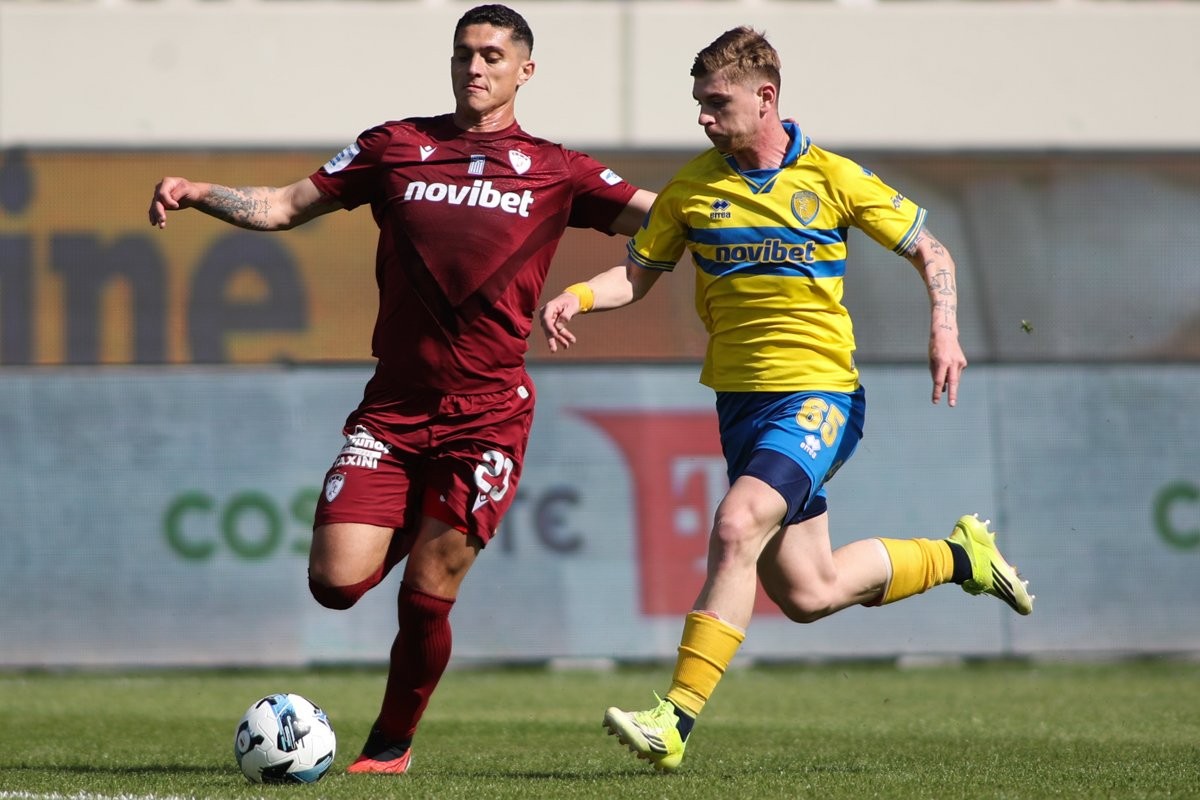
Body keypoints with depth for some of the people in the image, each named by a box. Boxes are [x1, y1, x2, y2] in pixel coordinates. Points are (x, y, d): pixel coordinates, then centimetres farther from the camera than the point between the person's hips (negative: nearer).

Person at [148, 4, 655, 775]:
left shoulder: (554, 171, 5)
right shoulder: (396, 147, 9)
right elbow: (283, 206, 11)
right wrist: (197, 192, -5)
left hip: (487, 412, -2)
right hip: (393, 405, 2)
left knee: (425, 597, -6)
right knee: (337, 582, -8)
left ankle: (393, 742, 17)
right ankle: (408, 532, 28)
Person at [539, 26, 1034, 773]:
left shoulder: (833, 178, -4)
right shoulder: (693, 186, 4)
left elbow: (929, 250, 5)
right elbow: (640, 273, 10)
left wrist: (945, 330, -11)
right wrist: (578, 297, -10)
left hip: (818, 391, -5)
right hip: (741, 396, 5)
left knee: (737, 525, -27)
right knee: (807, 594, 6)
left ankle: (677, 719, -27)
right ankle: (961, 556, 32)